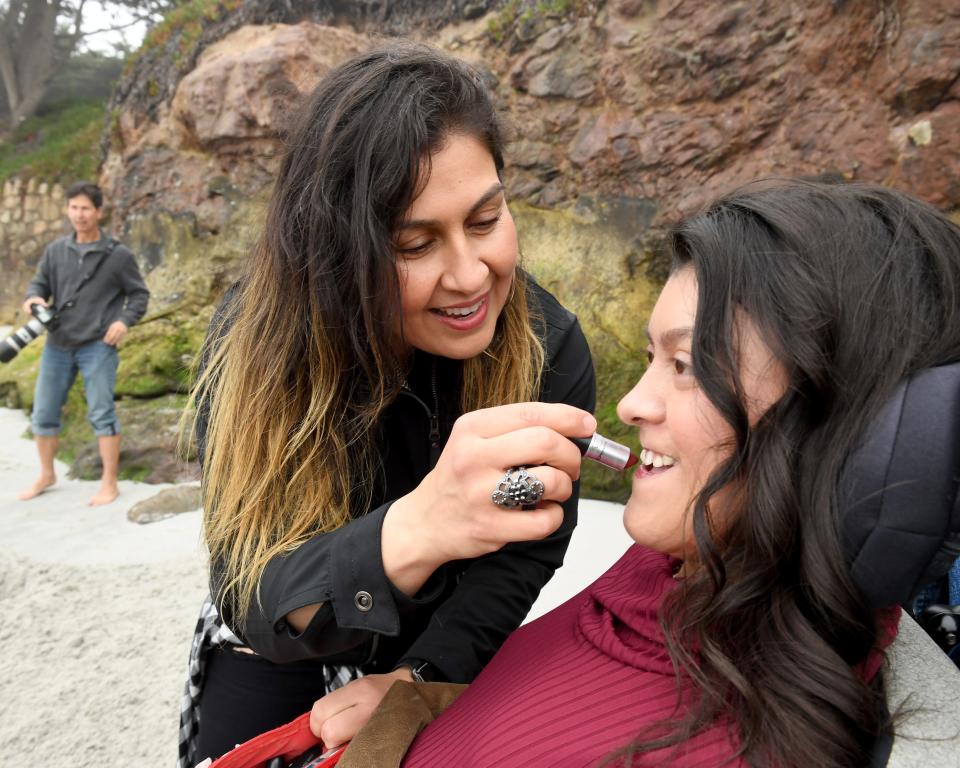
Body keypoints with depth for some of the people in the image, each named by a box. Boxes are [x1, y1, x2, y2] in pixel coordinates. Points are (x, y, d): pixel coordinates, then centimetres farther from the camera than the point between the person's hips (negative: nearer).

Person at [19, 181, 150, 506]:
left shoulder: (118, 255, -3)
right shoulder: (55, 251, 6)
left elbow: (139, 294, 3)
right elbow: (39, 283, 13)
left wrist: (124, 321, -13)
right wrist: (34, 298, -10)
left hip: (98, 346, -4)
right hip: (57, 344, 4)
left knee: (101, 413, -2)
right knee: (43, 413, 11)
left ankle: (109, 483, 8)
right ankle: (46, 475, 31)